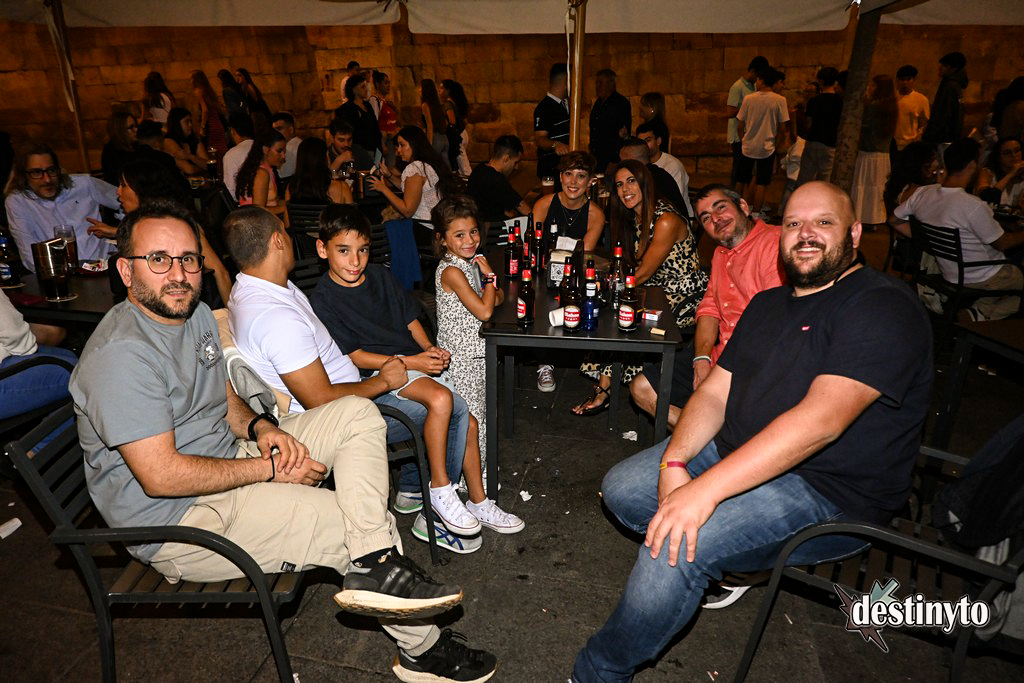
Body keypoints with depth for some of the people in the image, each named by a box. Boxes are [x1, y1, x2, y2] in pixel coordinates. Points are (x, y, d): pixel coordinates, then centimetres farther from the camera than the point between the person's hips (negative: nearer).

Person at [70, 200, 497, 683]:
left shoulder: (197, 313, 6)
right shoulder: (121, 355, -23)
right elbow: (161, 476, -26)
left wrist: (260, 428, -7)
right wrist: (271, 469, -20)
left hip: (229, 462, 9)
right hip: (179, 521, -9)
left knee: (357, 414, -5)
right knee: (363, 522, -13)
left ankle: (374, 565, -19)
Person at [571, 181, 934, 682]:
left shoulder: (882, 308, -16)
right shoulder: (768, 305, 11)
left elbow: (820, 420, -29)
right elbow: (713, 393, 6)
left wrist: (706, 489, -34)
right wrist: (674, 461, -13)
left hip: (831, 495, -8)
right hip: (737, 453, 9)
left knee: (677, 544, -27)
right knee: (620, 489, 3)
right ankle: (731, 562, 16)